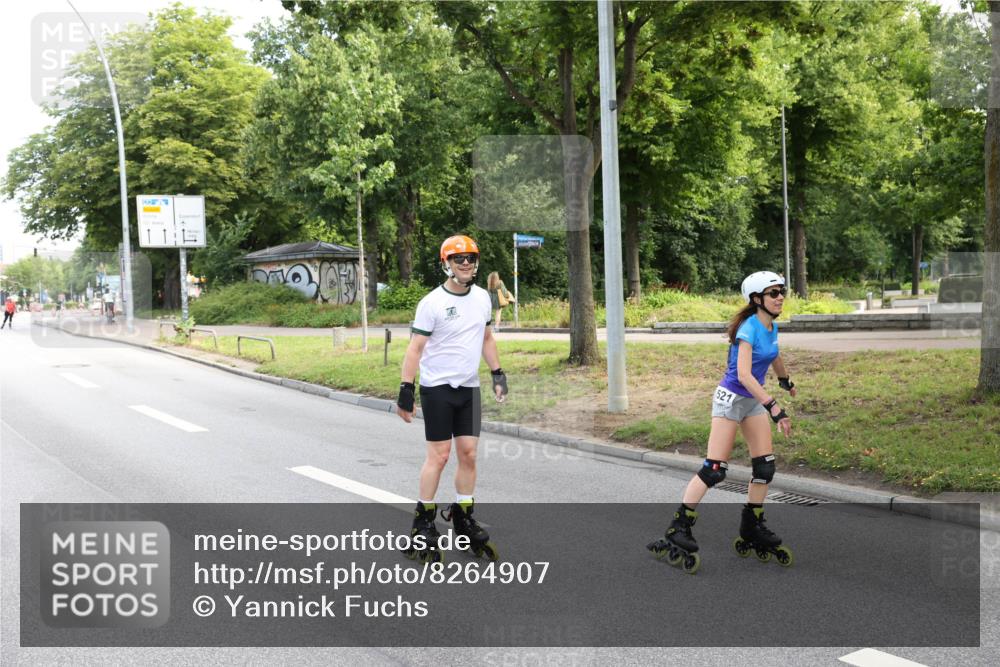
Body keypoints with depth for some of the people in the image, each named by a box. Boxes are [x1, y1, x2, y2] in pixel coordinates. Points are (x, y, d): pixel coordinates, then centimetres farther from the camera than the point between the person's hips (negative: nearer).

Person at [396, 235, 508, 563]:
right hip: (437, 388, -5)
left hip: (469, 388, 5)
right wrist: (405, 391, -14)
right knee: (439, 455, -3)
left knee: (468, 453, 5)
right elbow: (415, 349, -10)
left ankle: (463, 518, 18)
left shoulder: (482, 297, 7)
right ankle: (423, 523, 10)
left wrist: (498, 374, 12)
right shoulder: (432, 302, -11)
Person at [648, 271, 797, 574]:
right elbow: (744, 374, -31)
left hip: (754, 400, 8)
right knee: (714, 469, -11)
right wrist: (775, 408, -36)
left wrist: (786, 381, 45)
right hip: (731, 398, -8)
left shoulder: (772, 327, 5)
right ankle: (678, 528, -4)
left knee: (766, 467, 3)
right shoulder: (749, 329, -20)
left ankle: (752, 528, 17)